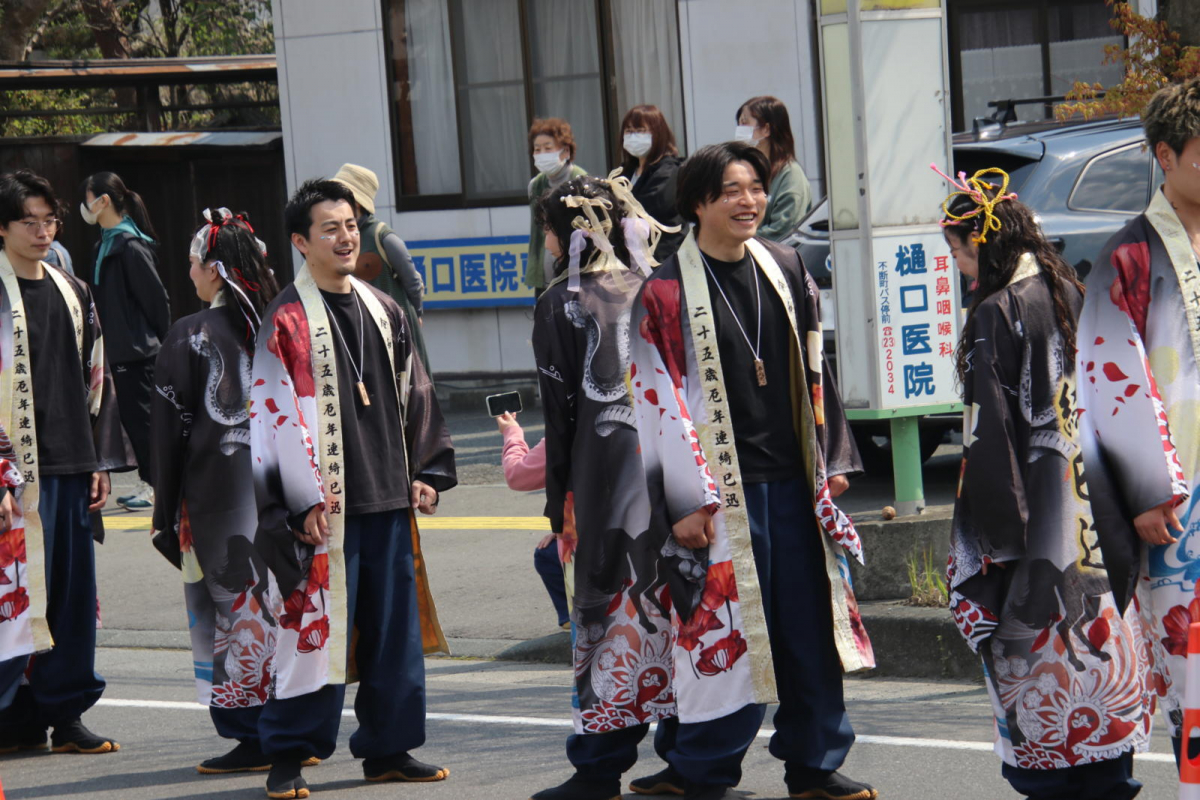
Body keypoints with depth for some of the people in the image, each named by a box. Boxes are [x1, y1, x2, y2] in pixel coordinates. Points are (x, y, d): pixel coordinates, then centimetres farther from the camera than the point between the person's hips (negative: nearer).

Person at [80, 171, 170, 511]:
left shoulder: (130, 245, -16)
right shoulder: (107, 244, 12)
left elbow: (155, 297, -16)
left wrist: (161, 340, -11)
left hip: (138, 350, -9)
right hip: (121, 349, 9)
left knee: (139, 416, -3)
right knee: (132, 416, 12)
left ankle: (155, 486, 4)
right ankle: (150, 484, 19)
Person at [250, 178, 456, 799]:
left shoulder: (384, 312, 13)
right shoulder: (287, 321, -6)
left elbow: (415, 395, 20)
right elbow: (274, 414, -10)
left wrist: (426, 472, 12)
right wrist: (305, 500, -14)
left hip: (389, 500, 6)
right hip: (324, 508, -6)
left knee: (394, 629, 9)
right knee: (315, 626, -6)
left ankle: (389, 748, 19)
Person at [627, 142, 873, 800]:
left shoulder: (784, 269, 10)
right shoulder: (665, 292, -7)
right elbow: (657, 400, -9)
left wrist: (831, 461, 14)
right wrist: (682, 503, -12)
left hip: (792, 481, 5)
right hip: (722, 490, -5)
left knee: (810, 623, 7)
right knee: (726, 627, -3)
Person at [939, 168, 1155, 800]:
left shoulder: (995, 315, -15)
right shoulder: (1067, 292, 6)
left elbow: (990, 431, -15)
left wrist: (990, 532, -10)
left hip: (1030, 506, -7)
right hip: (1090, 507, 7)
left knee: (1035, 643, 1)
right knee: (1093, 622, 11)